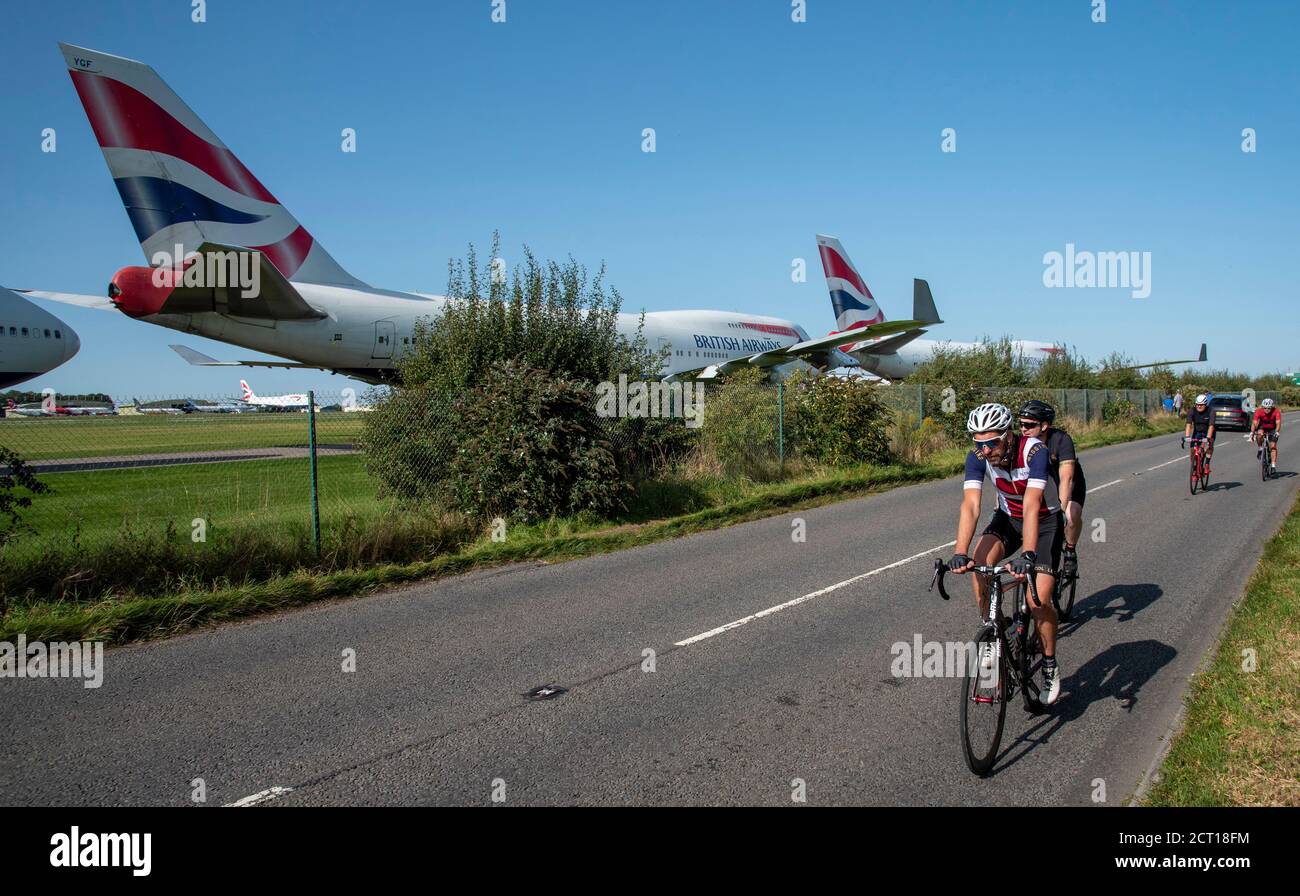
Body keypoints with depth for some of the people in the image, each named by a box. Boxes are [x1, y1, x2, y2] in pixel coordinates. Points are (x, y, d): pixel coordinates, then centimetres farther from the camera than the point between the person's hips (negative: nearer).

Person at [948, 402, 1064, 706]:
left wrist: (1028, 555, -53)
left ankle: (1050, 665, 11)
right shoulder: (977, 457, -20)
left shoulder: (1035, 452, -31)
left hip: (1045, 521, -3)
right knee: (979, 562, -27)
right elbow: (970, 505, -30)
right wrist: (960, 553, -42)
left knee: (1038, 600, -15)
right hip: (1008, 517, 3)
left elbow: (1032, 506, -41)